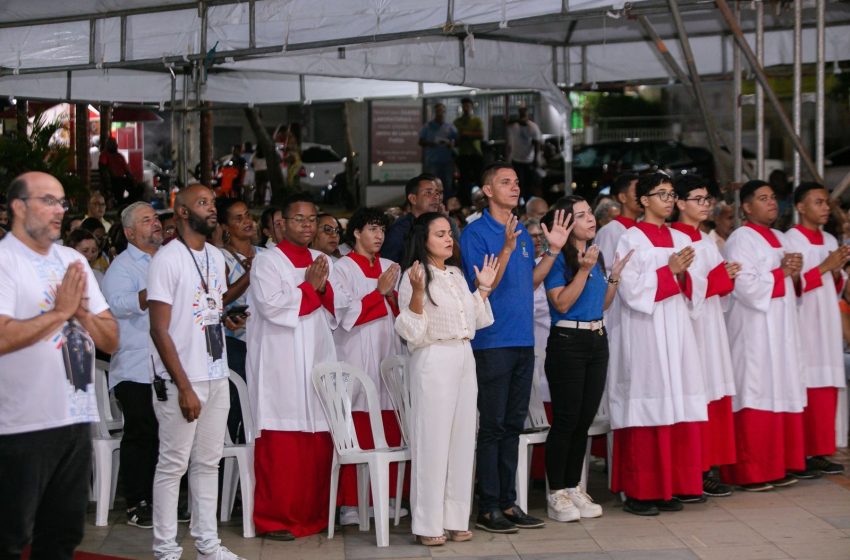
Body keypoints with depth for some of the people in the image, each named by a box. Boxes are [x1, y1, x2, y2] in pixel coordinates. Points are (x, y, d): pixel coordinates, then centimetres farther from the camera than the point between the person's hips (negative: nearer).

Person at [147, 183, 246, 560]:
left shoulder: (216, 257, 11)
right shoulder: (167, 259, -11)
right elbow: (159, 330, -15)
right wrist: (184, 387, -17)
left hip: (216, 377, 7)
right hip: (180, 380, -7)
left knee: (208, 462, 12)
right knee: (173, 465, 0)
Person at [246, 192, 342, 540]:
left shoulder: (322, 262, 16)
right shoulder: (267, 263, -3)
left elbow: (335, 311, 15)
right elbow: (272, 306, -16)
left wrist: (324, 288, -5)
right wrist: (310, 287, -8)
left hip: (318, 362, 6)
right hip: (281, 366, -6)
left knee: (318, 443, 6)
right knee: (281, 445, -5)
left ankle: (313, 514, 16)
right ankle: (275, 519, 2)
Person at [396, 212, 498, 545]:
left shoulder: (457, 275, 14)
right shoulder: (414, 277, -8)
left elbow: (476, 321, 18)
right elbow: (412, 333, -14)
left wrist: (484, 288, 12)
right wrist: (416, 292, -25)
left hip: (464, 360, 7)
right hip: (433, 362, -7)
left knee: (462, 441, 7)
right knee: (433, 441, -5)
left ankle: (455, 519, 15)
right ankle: (428, 524, 1)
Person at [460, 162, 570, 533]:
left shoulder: (523, 234, 14)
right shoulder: (475, 233, -8)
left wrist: (553, 250, 8)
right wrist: (507, 248, -26)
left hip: (523, 340, 7)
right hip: (493, 342, -7)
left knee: (513, 425, 11)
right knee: (493, 426, -3)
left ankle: (507, 501, 17)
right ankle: (488, 507, 3)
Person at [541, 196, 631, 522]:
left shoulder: (595, 255, 13)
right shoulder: (557, 258, -9)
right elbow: (562, 303, -18)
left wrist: (615, 276, 5)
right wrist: (584, 270, -22)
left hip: (597, 341, 7)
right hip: (567, 341, -7)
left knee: (585, 420, 10)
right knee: (566, 420, -4)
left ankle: (573, 488, 18)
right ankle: (556, 494, 3)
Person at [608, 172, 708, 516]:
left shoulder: (680, 239, 15)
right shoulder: (631, 240, -2)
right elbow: (631, 288, -11)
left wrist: (683, 272, -4)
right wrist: (668, 271, -14)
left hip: (675, 328, 6)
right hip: (644, 331, -6)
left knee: (675, 405, 3)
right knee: (647, 405, -7)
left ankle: (667, 487, 10)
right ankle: (638, 492, -1)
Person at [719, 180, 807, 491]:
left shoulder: (779, 238, 17)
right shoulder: (741, 239, -8)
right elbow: (746, 286, -19)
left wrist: (794, 273, -1)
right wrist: (781, 273, -11)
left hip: (781, 329, 8)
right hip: (754, 331, -8)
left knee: (781, 394, 8)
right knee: (756, 396, -7)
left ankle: (776, 466, 14)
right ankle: (750, 473, -2)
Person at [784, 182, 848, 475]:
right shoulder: (791, 239, -6)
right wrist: (823, 267, -15)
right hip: (804, 325, -7)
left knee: (826, 388, 4)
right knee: (806, 391, -9)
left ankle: (819, 451, 8)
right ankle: (804, 454, -5)